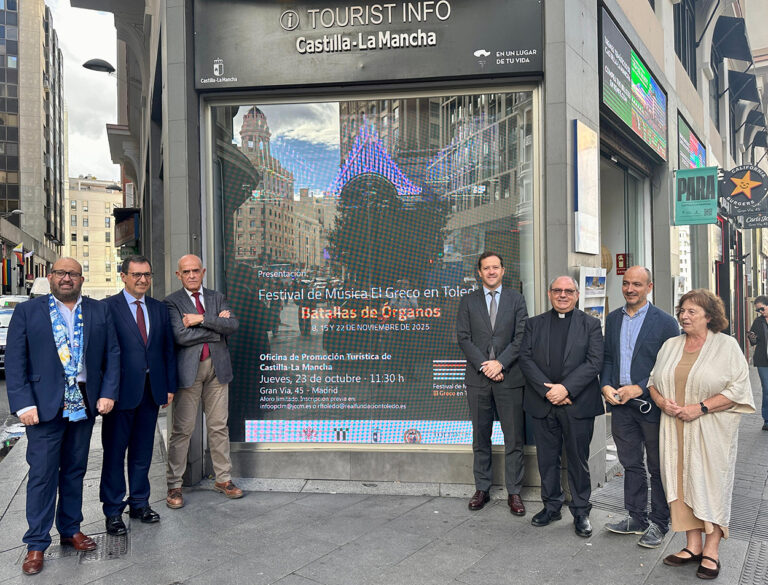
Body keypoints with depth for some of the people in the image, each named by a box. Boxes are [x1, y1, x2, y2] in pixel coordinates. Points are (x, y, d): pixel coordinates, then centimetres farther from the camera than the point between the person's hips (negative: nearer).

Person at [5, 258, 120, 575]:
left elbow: (112, 353, 7)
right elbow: (14, 362, -3)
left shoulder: (99, 311, 8)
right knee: (42, 474, 1)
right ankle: (37, 544, 13)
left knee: (75, 471, 13)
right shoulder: (26, 312, 1)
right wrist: (23, 404, -11)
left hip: (84, 404, 3)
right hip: (44, 406, -3)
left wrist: (108, 393, -3)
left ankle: (71, 529, 27)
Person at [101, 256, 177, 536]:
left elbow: (168, 349, 12)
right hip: (121, 390, -4)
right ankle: (113, 511, 18)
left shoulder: (159, 308, 10)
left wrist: (170, 386, 7)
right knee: (114, 451, 6)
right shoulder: (108, 307, -6)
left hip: (151, 390, 5)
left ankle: (140, 503, 28)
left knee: (143, 450, 15)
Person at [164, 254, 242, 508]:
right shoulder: (172, 302, 0)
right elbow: (180, 336, -14)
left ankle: (223, 479, 21)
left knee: (219, 427, 10)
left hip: (217, 368, 4)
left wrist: (202, 319, -13)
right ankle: (174, 485, 11)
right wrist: (216, 326, -8)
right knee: (182, 429, 0)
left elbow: (232, 325, -4)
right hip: (189, 370, -4)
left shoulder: (217, 298, 12)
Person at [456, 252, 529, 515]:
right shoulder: (468, 301, 8)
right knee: (480, 437, 9)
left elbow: (521, 336, -1)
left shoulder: (516, 299, 6)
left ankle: (514, 492, 11)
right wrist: (483, 365, -10)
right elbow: (463, 337, 1)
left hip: (509, 377, -1)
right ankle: (482, 489, 19)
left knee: (514, 438, 1)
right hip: (478, 377, 1)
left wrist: (500, 362, -12)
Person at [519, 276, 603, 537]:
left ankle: (581, 511, 20)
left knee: (578, 459, 6)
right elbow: (526, 359, 0)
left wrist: (565, 388, -16)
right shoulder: (534, 324, 9)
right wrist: (547, 390, -12)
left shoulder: (590, 324, 3)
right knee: (547, 458, 11)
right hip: (543, 403, 2)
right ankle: (551, 506, 26)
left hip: (577, 404, -2)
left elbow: (594, 362, -7)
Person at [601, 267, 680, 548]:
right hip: (620, 404, 5)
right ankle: (636, 517, 27)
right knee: (631, 464, 15)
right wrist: (606, 386, -4)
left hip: (651, 405, -4)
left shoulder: (665, 322, -7)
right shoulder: (613, 319, 9)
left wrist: (639, 389, -17)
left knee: (658, 468, 8)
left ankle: (659, 523, 22)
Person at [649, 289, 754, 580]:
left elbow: (738, 388, -10)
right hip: (675, 430, 5)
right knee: (682, 483, 5)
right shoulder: (670, 346, 11)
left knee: (711, 485, 0)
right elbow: (654, 381, 16)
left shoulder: (726, 345, -4)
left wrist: (701, 408, -17)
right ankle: (693, 546, 16)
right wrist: (662, 401, -5)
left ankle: (711, 552, 10)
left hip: (711, 432, -4)